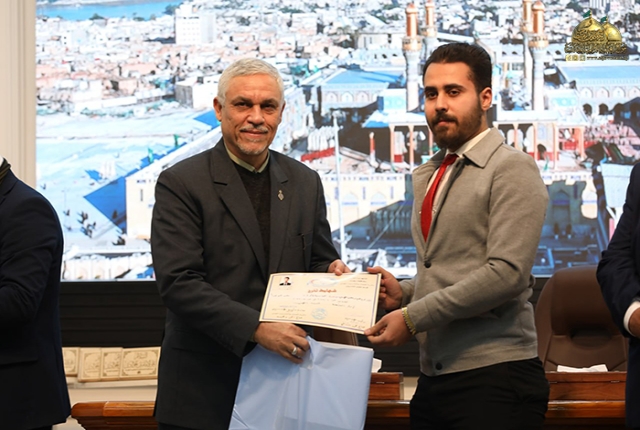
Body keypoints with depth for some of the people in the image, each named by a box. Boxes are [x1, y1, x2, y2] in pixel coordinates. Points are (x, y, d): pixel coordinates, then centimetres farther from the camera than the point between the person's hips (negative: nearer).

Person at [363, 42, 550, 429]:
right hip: (434, 378, 7)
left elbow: (507, 273, -17)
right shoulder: (427, 177, 18)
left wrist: (413, 317, -15)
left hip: (494, 379, -7)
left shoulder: (511, 169, -7)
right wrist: (403, 293, 5)